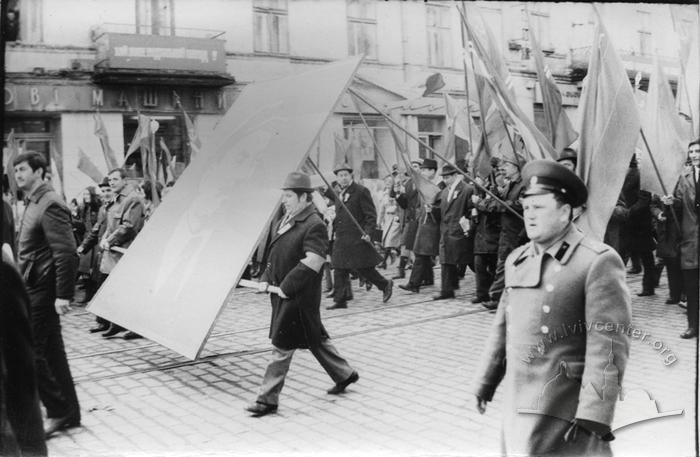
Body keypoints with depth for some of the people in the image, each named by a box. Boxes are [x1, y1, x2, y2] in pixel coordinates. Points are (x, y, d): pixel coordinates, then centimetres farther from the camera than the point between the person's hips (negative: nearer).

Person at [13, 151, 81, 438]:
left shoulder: (50, 205, -15)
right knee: (51, 353, 13)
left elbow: (66, 253, -21)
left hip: (42, 292, -9)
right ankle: (66, 413, 22)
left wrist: (63, 295, -23)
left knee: (31, 352, -5)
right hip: (32, 289, 9)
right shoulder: (34, 203, 15)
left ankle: (60, 412, 6)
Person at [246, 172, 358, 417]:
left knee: (282, 346, -4)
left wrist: (287, 287, -22)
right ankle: (345, 374, 36)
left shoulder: (314, 226, -18)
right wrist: (266, 279, 6)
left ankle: (268, 399, 5)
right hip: (283, 295, 9)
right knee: (315, 338, 19)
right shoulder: (285, 221, 11)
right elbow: (276, 255, 20)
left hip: (300, 297, -9)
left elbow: (313, 262, -25)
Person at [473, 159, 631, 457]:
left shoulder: (598, 262, -13)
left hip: (567, 411, -6)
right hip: (517, 408, 6)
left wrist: (594, 416, -21)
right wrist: (486, 382, 19)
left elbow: (609, 346, -17)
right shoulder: (517, 260, 9)